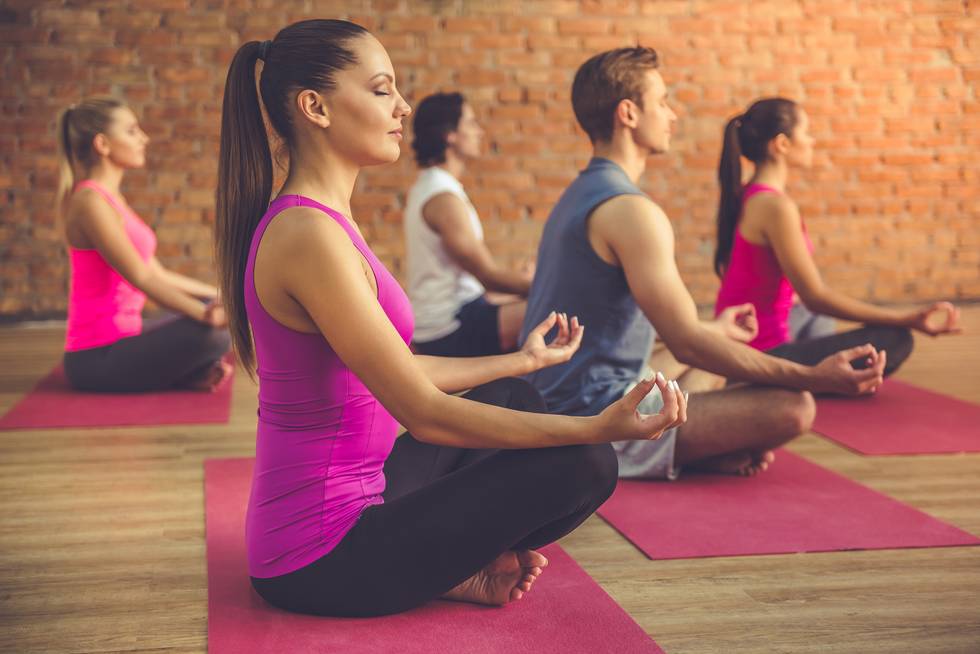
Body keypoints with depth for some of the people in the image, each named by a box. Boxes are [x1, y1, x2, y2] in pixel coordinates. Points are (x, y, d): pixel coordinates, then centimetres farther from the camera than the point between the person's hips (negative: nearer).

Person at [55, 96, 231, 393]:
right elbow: (142, 278, -24)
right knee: (214, 334, -27)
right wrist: (205, 314, -33)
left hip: (119, 342, 11)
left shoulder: (111, 199, 13)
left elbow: (158, 274, 15)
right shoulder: (91, 201, -16)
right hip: (98, 359, -11)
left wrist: (218, 295, 16)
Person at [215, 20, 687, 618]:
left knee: (515, 398, 22)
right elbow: (424, 414, -25)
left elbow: (396, 373, 15)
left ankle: (459, 560, 7)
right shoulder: (309, 235, -24)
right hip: (323, 561, -10)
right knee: (585, 464, -10)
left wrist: (518, 361, 25)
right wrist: (599, 426, -25)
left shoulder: (314, 222, 8)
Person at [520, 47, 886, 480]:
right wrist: (815, 377, -20)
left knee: (706, 362, 31)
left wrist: (714, 330, 36)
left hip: (555, 404, 10)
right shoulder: (631, 210, -18)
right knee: (793, 407, -18)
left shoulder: (579, 196, 14)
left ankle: (687, 448, 6)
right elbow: (688, 344, -22)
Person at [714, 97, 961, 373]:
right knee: (895, 340, -12)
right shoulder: (776, 206, -21)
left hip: (737, 345, 10)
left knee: (809, 318, 39)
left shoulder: (745, 196, 6)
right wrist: (906, 319, -22)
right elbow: (816, 297, -22)